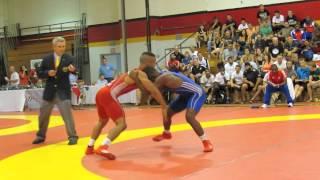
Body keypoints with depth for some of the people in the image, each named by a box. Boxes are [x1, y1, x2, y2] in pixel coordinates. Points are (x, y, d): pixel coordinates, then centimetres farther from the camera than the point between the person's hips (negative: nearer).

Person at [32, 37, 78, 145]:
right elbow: (40, 74, 6)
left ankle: (72, 136, -2)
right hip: (50, 92, 4)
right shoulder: (46, 59, 4)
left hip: (63, 91, -3)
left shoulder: (68, 58, -3)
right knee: (43, 115, 14)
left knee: (67, 113, -13)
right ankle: (41, 136, 33)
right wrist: (48, 73, -15)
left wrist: (73, 70, -40)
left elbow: (73, 70, -17)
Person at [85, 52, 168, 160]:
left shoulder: (134, 72, 24)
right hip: (108, 95, -10)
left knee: (102, 122, 29)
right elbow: (154, 91, -12)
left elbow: (148, 90, 30)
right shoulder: (140, 74, -4)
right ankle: (103, 148, -24)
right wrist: (164, 107, -9)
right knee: (122, 124, -11)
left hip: (102, 93, 10)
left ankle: (90, 147, 35)